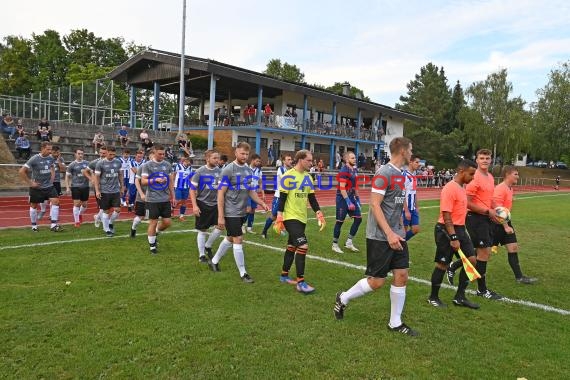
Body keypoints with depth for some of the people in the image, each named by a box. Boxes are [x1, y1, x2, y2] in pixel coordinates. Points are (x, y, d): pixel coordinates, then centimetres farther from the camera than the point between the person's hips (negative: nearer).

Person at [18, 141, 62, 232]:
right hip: (36, 187, -3)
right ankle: (34, 226, 26)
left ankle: (53, 225, -10)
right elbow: (22, 171, -14)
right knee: (34, 205, 9)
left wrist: (51, 179, 9)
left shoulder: (51, 158, -1)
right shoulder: (34, 159, -16)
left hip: (49, 186, 4)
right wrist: (30, 183, -13)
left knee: (55, 201, -13)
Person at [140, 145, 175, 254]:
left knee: (167, 222, 5)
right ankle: (152, 245, 17)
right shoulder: (147, 165, -4)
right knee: (153, 222, 2)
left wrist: (172, 196, 12)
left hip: (165, 199, 4)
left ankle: (155, 233, 34)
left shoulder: (167, 165, 9)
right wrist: (156, 180, -21)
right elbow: (143, 181, -7)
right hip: (152, 199, -4)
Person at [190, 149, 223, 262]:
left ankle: (208, 246, 20)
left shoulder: (220, 171, 0)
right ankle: (201, 255, 20)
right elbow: (192, 189, -8)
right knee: (202, 231, 5)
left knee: (220, 227, -5)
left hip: (215, 204, 4)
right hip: (202, 204, -3)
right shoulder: (200, 171, -10)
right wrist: (194, 206, -14)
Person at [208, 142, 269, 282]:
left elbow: (251, 191, 17)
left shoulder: (248, 170, 7)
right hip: (231, 212, -7)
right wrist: (220, 216, -17)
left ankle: (214, 261, 38)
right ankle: (243, 273, 6)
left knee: (230, 238, 18)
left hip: (241, 212, 7)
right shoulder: (228, 170, -13)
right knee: (238, 240, -5)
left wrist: (261, 203, 1)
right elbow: (221, 194, -14)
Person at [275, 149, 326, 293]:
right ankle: (300, 282, -7)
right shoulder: (289, 176, -13)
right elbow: (282, 197, -14)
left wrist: (319, 214, 7)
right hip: (290, 217, -8)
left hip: (301, 218, 8)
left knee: (291, 247, 16)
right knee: (303, 246, -15)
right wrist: (279, 217, -17)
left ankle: (284, 275, 31)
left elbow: (312, 197, 14)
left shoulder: (308, 177, 10)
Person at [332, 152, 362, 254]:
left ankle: (349, 242, 14)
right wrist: (348, 202, -24)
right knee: (340, 221, 0)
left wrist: (357, 198, 17)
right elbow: (342, 188, -21)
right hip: (343, 199, -8)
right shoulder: (344, 171, -16)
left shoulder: (355, 170, 11)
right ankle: (335, 245, 13)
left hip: (351, 197, 8)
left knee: (358, 218, 4)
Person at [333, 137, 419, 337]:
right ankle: (343, 298, 21)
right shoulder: (384, 174, -15)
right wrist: (389, 234, -23)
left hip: (396, 236, 8)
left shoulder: (400, 174, 12)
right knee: (377, 281, -2)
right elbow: (375, 205, -20)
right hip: (380, 237, -8)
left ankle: (395, 322, 19)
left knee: (401, 276, 7)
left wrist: (400, 229, 20)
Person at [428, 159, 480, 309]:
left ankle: (460, 297, 17)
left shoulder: (461, 187, 12)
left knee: (471, 260, 6)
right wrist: (453, 238, -24)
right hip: (447, 230, -9)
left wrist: (460, 234, 20)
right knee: (442, 264, 1)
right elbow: (446, 215, -22)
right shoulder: (450, 188, -17)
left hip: (460, 229, 9)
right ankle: (433, 298, 18)